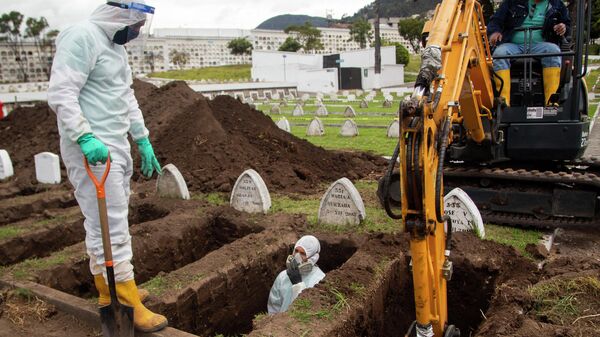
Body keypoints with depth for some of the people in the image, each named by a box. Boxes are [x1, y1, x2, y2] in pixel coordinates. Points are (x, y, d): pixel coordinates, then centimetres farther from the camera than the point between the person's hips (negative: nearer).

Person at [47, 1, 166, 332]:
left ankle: (109, 291, 25)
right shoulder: (82, 37, -13)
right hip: (91, 149, -10)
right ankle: (129, 305, 2)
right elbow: (60, 93, -20)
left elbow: (127, 96, 22)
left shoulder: (115, 45, 17)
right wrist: (84, 137, -29)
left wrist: (143, 140, 20)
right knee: (111, 227, -6)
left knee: (109, 221, 14)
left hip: (116, 146, 10)